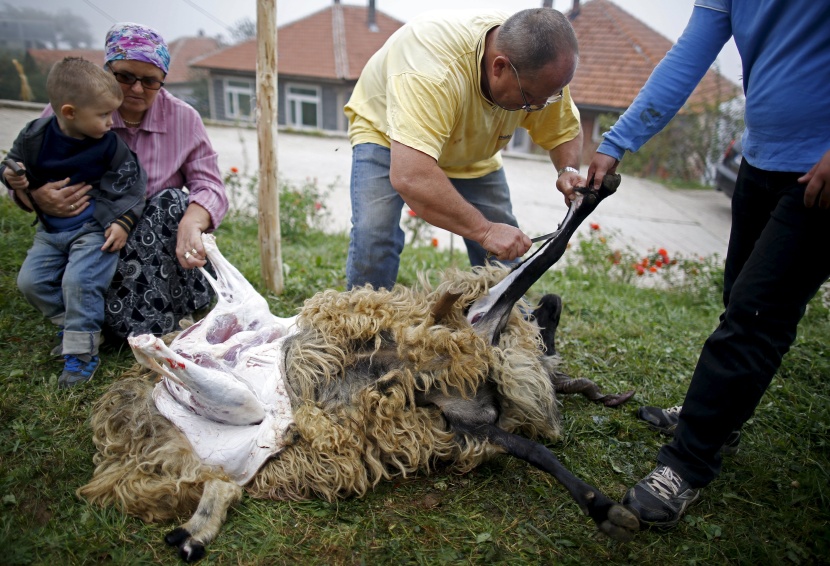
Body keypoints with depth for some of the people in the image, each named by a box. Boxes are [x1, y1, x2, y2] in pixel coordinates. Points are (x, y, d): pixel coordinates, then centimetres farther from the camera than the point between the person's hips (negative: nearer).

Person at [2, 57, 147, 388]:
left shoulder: (110, 145, -12)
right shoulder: (34, 137, -7)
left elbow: (130, 186, -5)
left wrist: (123, 223, -14)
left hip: (96, 229, -5)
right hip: (52, 230, 5)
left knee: (79, 280, -20)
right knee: (30, 280, 2)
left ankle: (82, 353, -7)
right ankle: (70, 324, 24)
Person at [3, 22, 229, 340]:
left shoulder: (183, 118, -6)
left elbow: (209, 185, -13)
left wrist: (192, 223, -37)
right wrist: (37, 196, -28)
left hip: (159, 240, 3)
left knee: (173, 201, -31)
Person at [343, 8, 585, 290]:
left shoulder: (541, 68, -23)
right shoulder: (433, 64, -43)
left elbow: (565, 130, -6)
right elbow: (409, 176, -52)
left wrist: (569, 170, -26)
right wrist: (485, 229, -50)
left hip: (472, 155, 5)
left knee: (506, 254, -2)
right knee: (374, 237, -25)